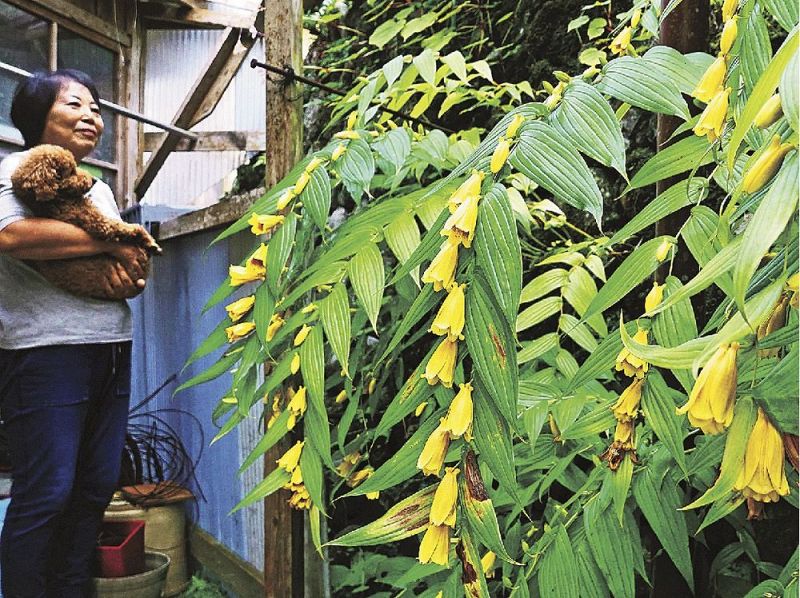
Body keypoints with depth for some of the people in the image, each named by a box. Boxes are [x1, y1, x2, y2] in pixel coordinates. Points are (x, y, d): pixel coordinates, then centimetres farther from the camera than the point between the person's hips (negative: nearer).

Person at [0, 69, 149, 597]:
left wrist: (134, 277, -2)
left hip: (111, 348, 7)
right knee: (46, 493, -5)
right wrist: (111, 242, -15)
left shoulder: (100, 188, 21)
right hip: (47, 350, -7)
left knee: (98, 486, 10)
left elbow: (131, 258, 23)